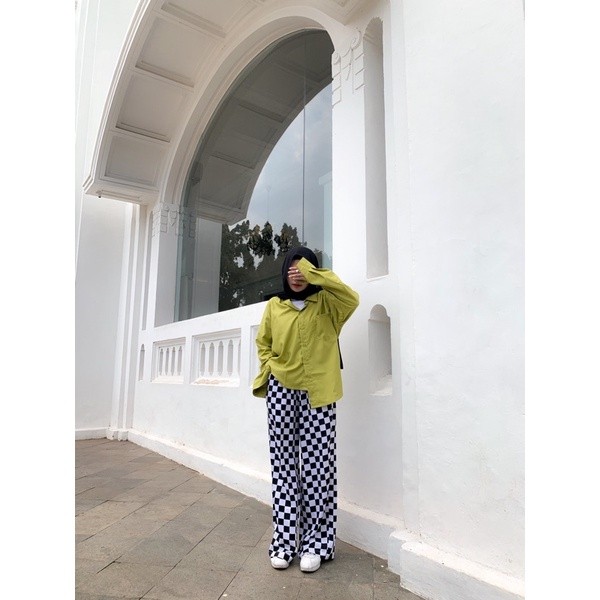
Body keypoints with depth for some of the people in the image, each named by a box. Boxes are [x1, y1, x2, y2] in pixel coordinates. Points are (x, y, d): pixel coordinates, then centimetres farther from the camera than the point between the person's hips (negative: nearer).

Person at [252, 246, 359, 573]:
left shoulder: (325, 303, 2)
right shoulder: (274, 306, 8)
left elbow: (351, 298, -18)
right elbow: (263, 343, 18)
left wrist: (313, 274, -17)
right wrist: (268, 370, 3)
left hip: (317, 391, -2)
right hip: (281, 390, 2)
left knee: (316, 463, 0)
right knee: (284, 463, 5)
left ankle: (314, 541, 12)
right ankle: (284, 539, 15)